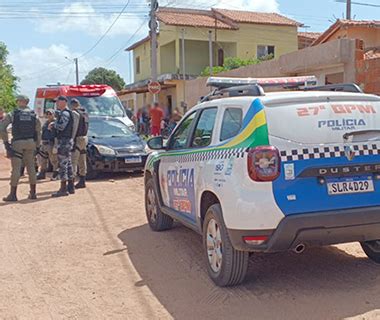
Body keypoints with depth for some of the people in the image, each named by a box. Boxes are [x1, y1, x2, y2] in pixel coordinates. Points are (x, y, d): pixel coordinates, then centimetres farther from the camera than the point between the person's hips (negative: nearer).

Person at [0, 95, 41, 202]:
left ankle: (13, 194, 0)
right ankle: (33, 193, 13)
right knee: (31, 167, 8)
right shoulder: (33, 115, 8)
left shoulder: (12, 114, 0)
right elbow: (38, 132, 6)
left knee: (16, 168, -2)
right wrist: (37, 146, 12)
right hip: (30, 143, 3)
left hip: (17, 143, -3)